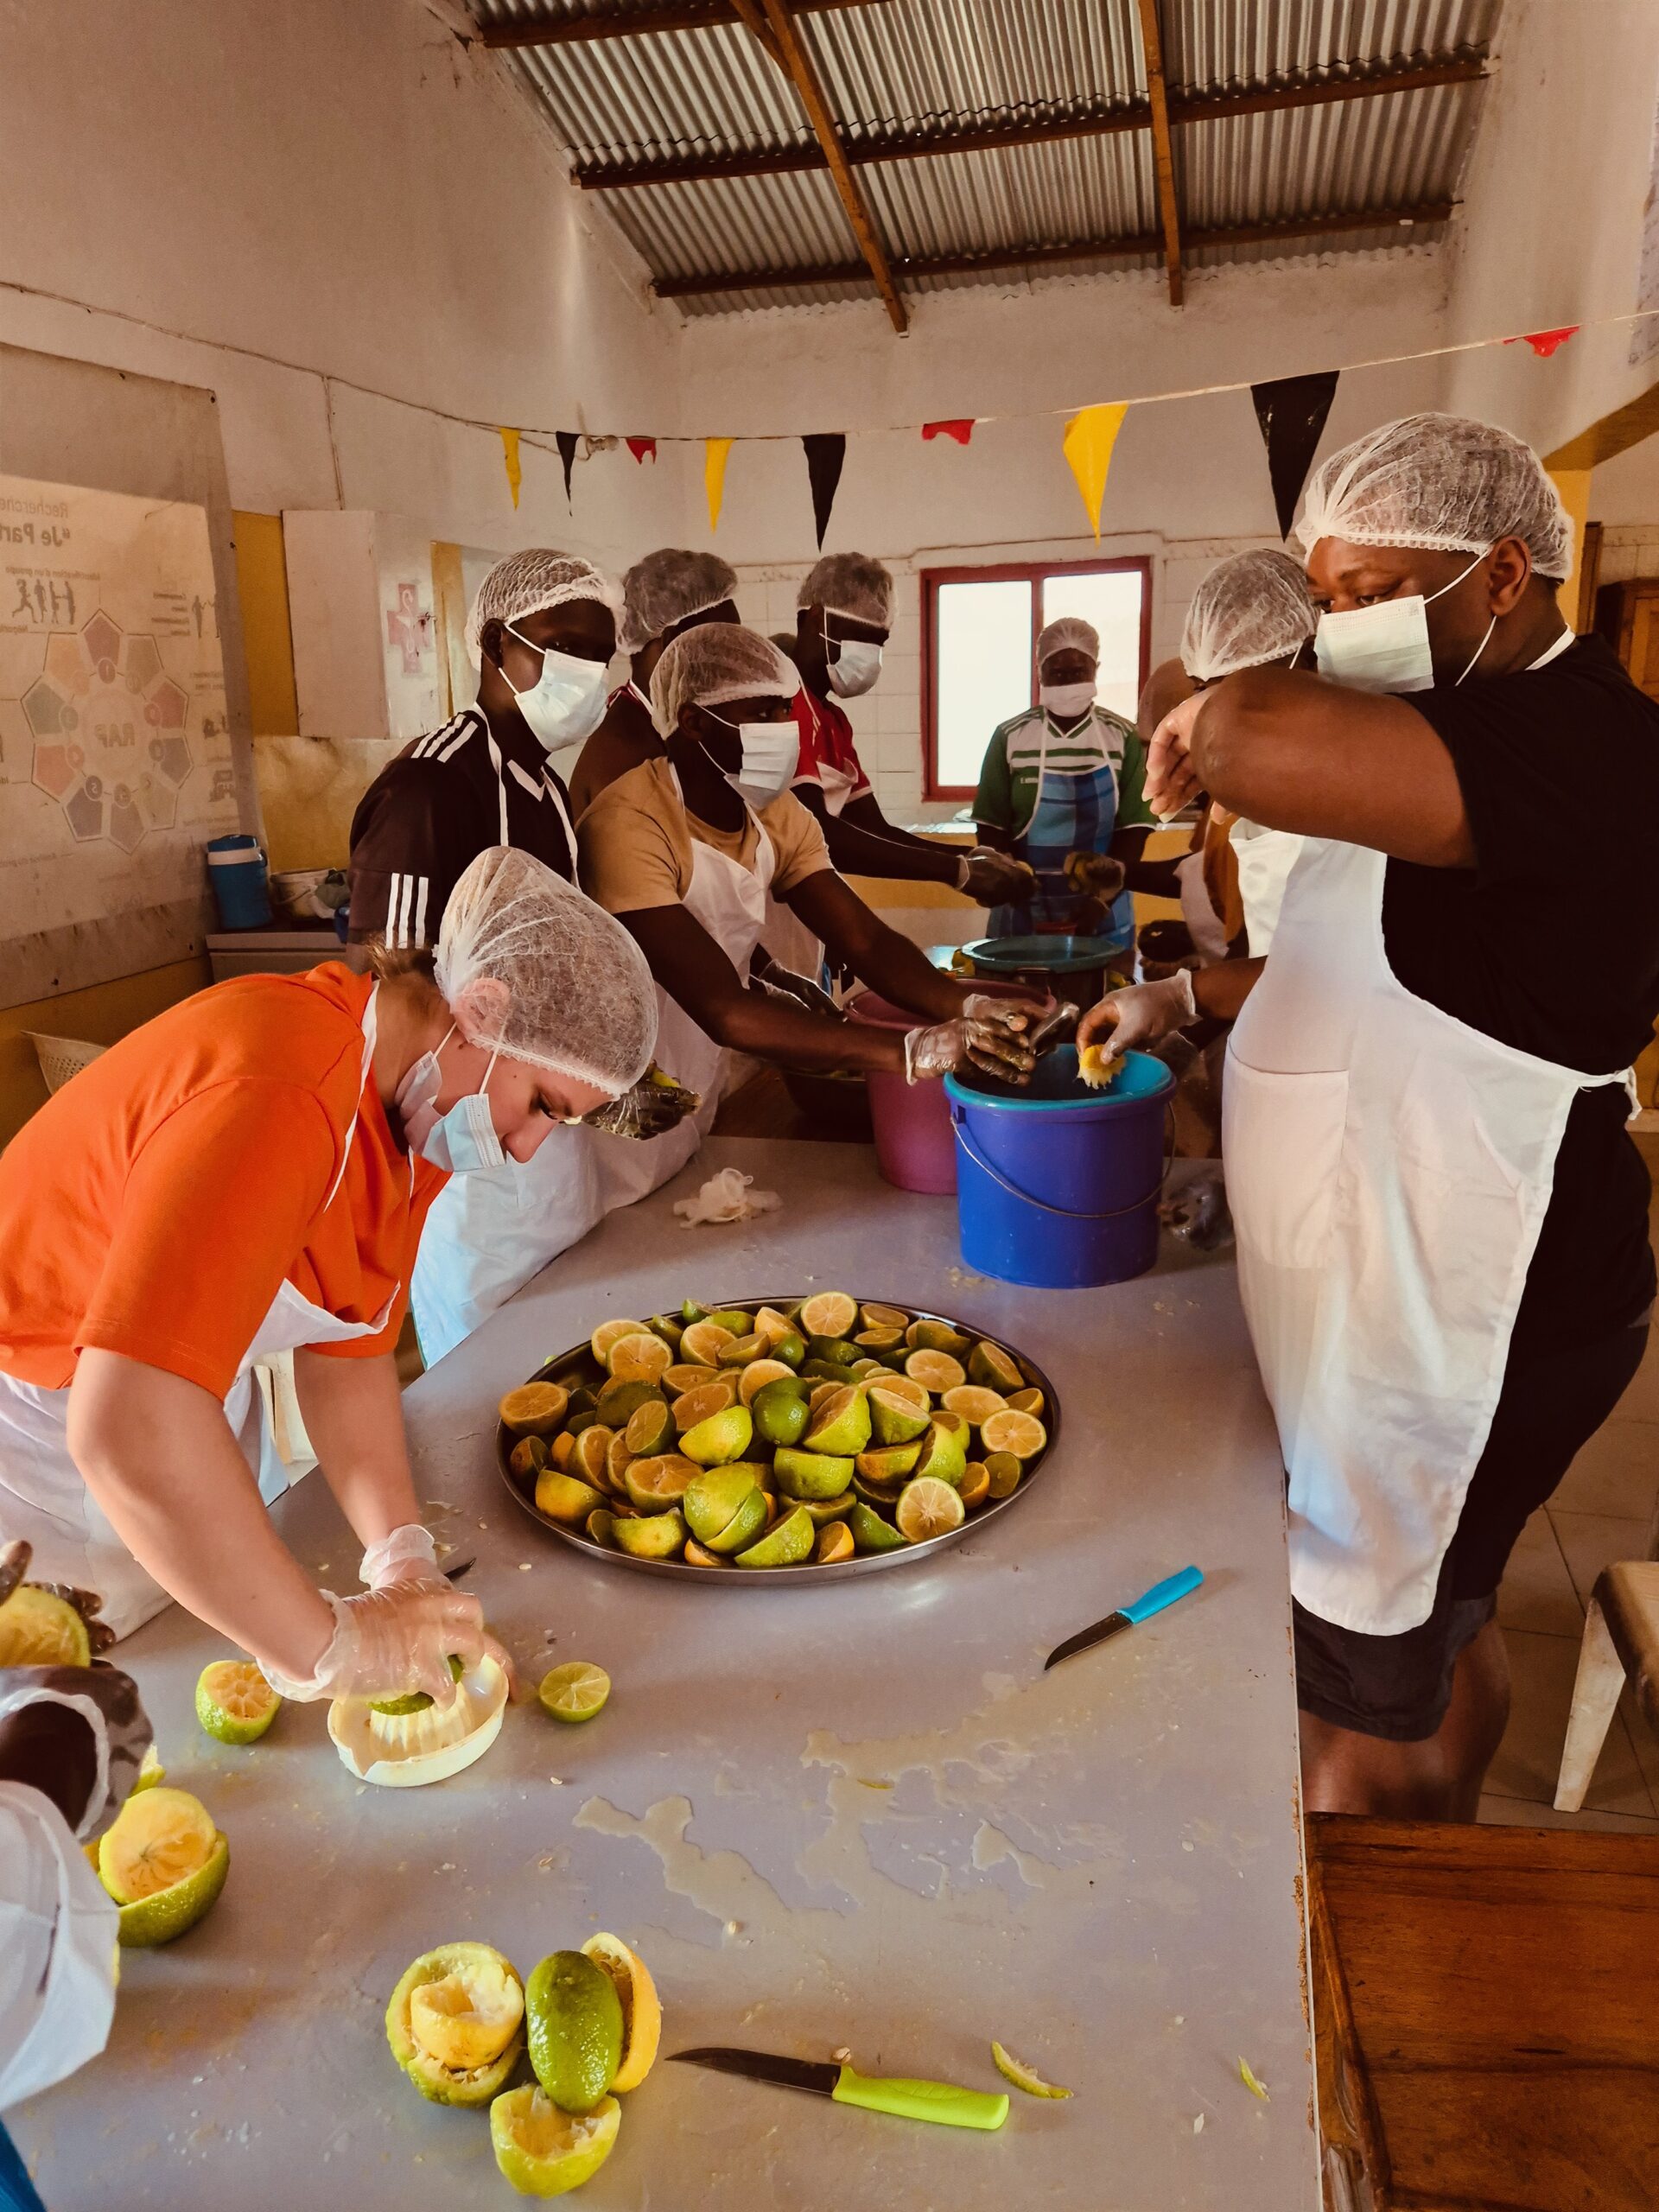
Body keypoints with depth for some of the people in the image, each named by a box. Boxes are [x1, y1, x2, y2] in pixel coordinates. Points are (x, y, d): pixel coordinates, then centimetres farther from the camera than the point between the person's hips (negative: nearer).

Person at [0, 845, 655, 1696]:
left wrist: (402, 1562, -19)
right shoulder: (277, 1093, -38)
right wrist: (330, 1643, -37)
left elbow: (345, 1349, -8)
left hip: (189, 1403, 8)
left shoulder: (414, 1106, -8)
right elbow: (124, 1428, -45)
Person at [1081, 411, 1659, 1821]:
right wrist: (1188, 998, 9)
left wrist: (1214, 722, -18)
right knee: (1439, 1612, 28)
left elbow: (1260, 742, -42)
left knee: (1366, 1686, 6)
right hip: (1418, 1289, 11)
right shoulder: (1481, 739, 12)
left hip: (1458, 1324, -11)